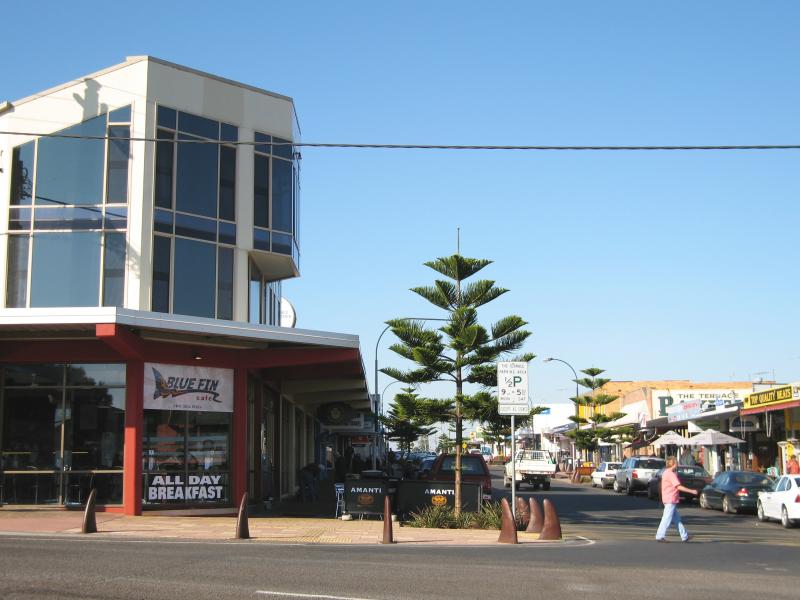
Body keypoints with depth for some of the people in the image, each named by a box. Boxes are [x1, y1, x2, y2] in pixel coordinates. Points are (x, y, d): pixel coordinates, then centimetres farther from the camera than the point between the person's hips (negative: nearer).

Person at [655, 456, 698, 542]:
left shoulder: (666, 473, 14)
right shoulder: (671, 474, -17)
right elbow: (679, 487, -21)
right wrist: (692, 491, -16)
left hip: (668, 499, 10)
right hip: (671, 500, -10)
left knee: (676, 518, 13)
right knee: (667, 519, -6)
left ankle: (684, 536, 18)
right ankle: (660, 536, -3)